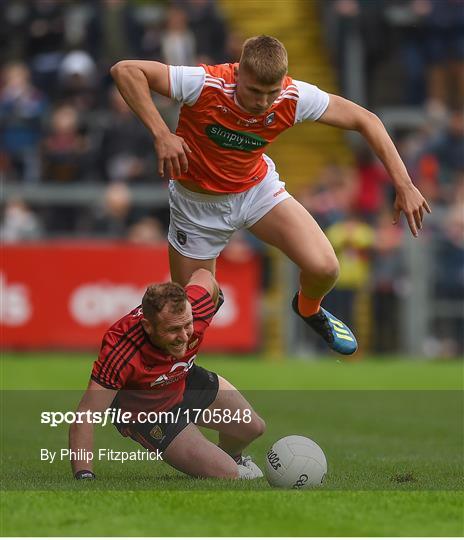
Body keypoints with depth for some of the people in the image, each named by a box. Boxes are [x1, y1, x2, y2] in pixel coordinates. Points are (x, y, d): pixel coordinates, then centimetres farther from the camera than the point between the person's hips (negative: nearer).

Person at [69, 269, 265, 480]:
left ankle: (232, 457, 55)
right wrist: (84, 477, -52)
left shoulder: (197, 307, -32)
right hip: (143, 413, -5)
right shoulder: (122, 353, -46)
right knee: (226, 475, -12)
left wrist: (217, 296, 17)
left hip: (185, 379, 5)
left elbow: (203, 276, -6)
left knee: (253, 427, 18)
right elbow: (83, 419, -44)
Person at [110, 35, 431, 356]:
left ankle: (309, 309, 22)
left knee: (324, 268, -16)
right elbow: (125, 70, -33)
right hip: (198, 203, -2)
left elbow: (365, 120, -13)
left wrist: (404, 185, -18)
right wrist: (161, 134, -41)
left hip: (258, 187, 2)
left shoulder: (295, 98, -24)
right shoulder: (206, 85, -34)